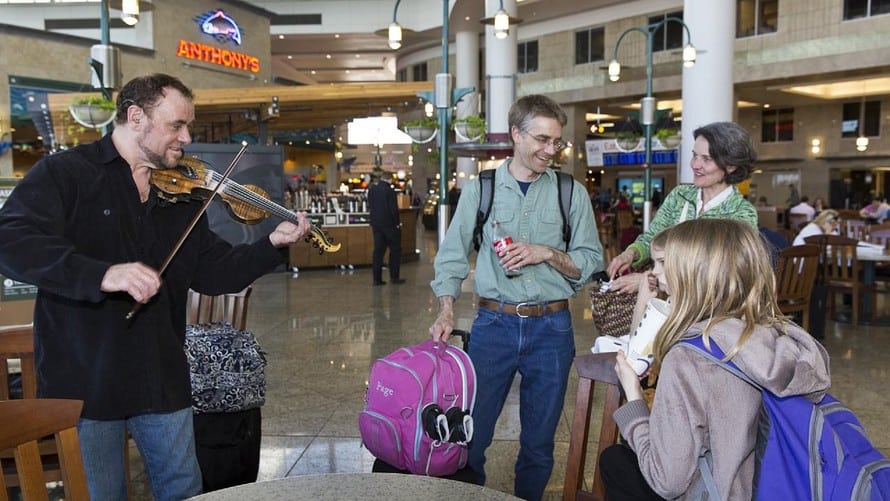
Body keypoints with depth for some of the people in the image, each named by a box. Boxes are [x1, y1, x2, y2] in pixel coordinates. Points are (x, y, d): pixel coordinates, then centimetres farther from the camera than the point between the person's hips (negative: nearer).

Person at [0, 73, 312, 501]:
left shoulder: (180, 195, 9)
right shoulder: (65, 173, -7)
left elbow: (213, 273, 7)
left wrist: (272, 245, -8)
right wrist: (102, 274, -36)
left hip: (163, 382, 5)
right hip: (83, 382, -4)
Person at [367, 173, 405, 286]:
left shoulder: (372, 190, 3)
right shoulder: (389, 190, -15)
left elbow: (370, 207, 8)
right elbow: (394, 209, -14)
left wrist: (373, 222, 13)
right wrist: (397, 223, -4)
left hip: (376, 224, 5)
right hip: (389, 224, -5)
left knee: (378, 250, 8)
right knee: (395, 250, 7)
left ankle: (377, 278, 6)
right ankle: (394, 276, 7)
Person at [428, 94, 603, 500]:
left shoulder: (572, 193, 3)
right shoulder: (480, 190, 2)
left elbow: (591, 262, 3)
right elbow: (452, 257, 3)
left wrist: (547, 254, -13)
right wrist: (446, 313, -9)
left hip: (552, 327, 1)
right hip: (494, 324, 0)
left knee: (539, 440, 14)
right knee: (470, 433, 6)